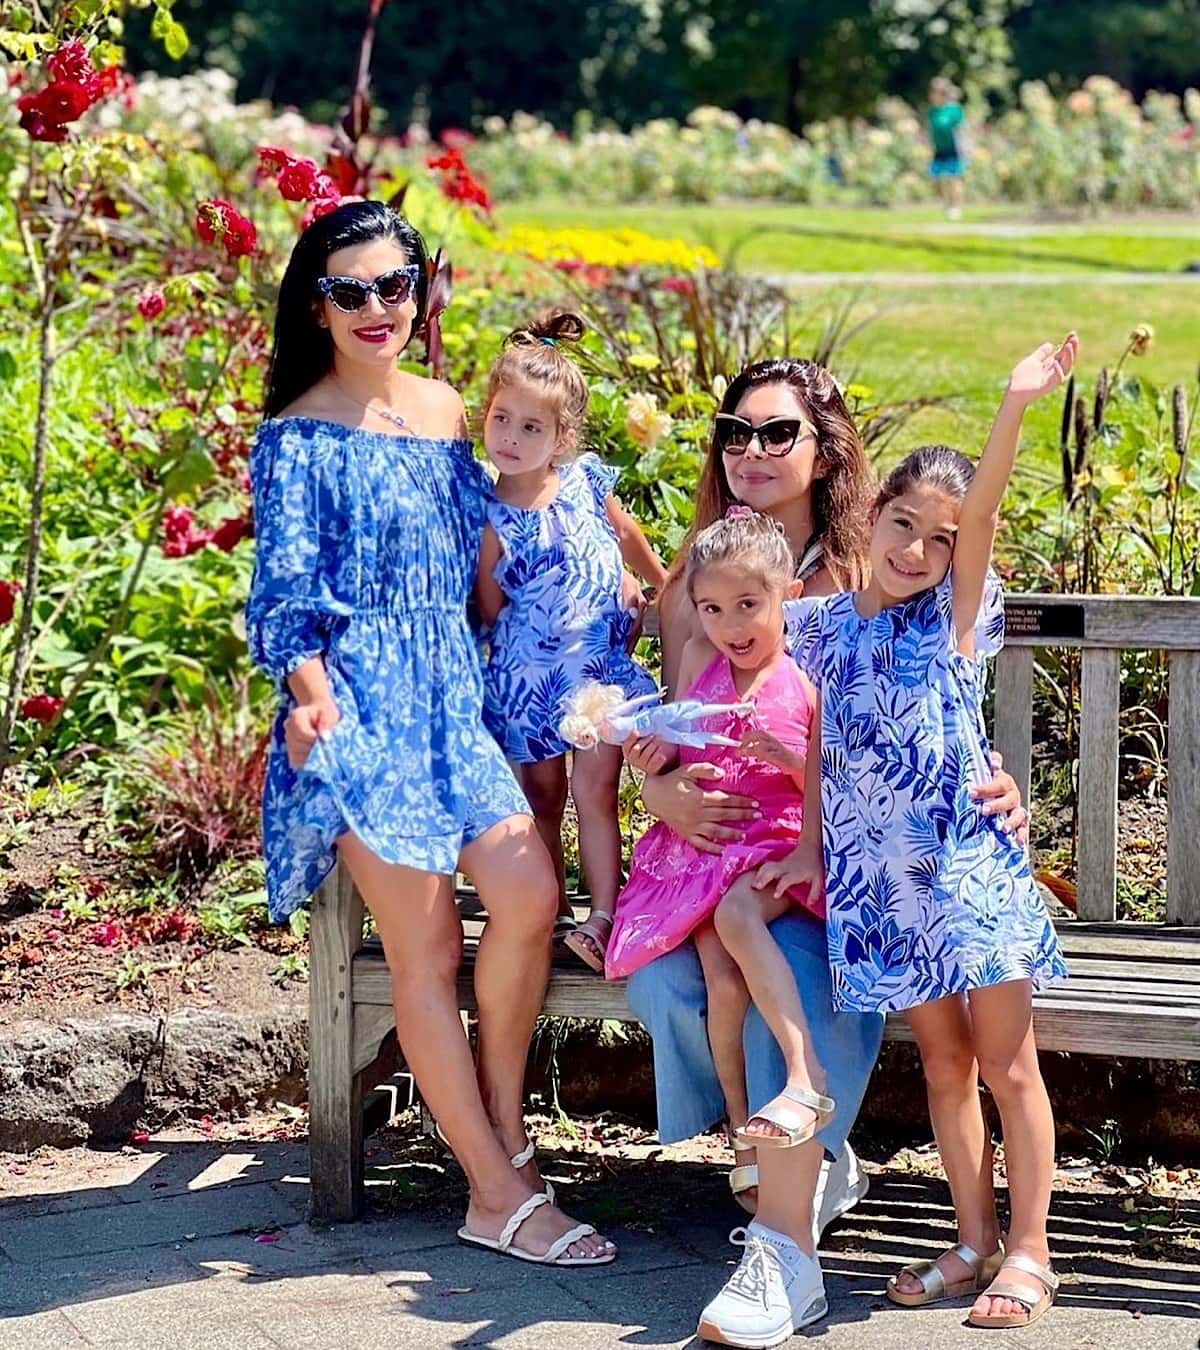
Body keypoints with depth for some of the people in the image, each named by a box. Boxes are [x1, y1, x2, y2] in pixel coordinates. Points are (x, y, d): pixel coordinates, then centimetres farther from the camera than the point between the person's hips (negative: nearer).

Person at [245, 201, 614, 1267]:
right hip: (360, 697, -6)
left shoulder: (444, 408, 13)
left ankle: (504, 1127, 8)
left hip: (448, 689, 6)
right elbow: (286, 588, -7)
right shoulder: (298, 437, -5)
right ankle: (501, 1195, -1)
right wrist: (307, 685, -21)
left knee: (528, 891, -11)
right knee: (425, 940, -6)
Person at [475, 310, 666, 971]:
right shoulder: (491, 520, -13)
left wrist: (663, 586, 31)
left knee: (595, 789, -3)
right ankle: (551, 905, 21)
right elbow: (491, 612, -4)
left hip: (602, 666, 2)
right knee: (543, 798, 10)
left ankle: (602, 914, -5)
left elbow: (626, 534, 19)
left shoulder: (587, 480, -3)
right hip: (530, 678, -2)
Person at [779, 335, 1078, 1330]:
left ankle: (1028, 1251, 10)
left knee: (1007, 1062, 3)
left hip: (965, 863, -3)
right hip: (879, 875, 3)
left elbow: (981, 508, -19)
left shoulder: (955, 613, -4)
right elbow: (816, 749, 13)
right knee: (944, 1064, 12)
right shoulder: (827, 629, 6)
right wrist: (811, 846, 5)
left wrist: (1016, 408, -32)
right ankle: (975, 1242, 20)